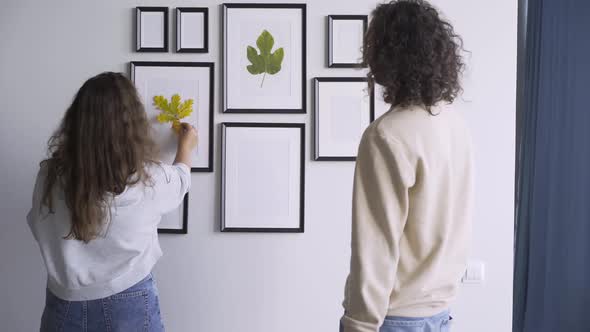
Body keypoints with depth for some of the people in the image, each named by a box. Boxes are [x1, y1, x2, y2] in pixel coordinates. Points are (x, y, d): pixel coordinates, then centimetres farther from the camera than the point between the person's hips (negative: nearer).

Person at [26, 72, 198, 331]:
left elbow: (41, 230, 3)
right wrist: (186, 147, 24)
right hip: (128, 305, -2)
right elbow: (180, 179, 4)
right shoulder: (149, 179, -19)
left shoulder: (50, 175, -14)